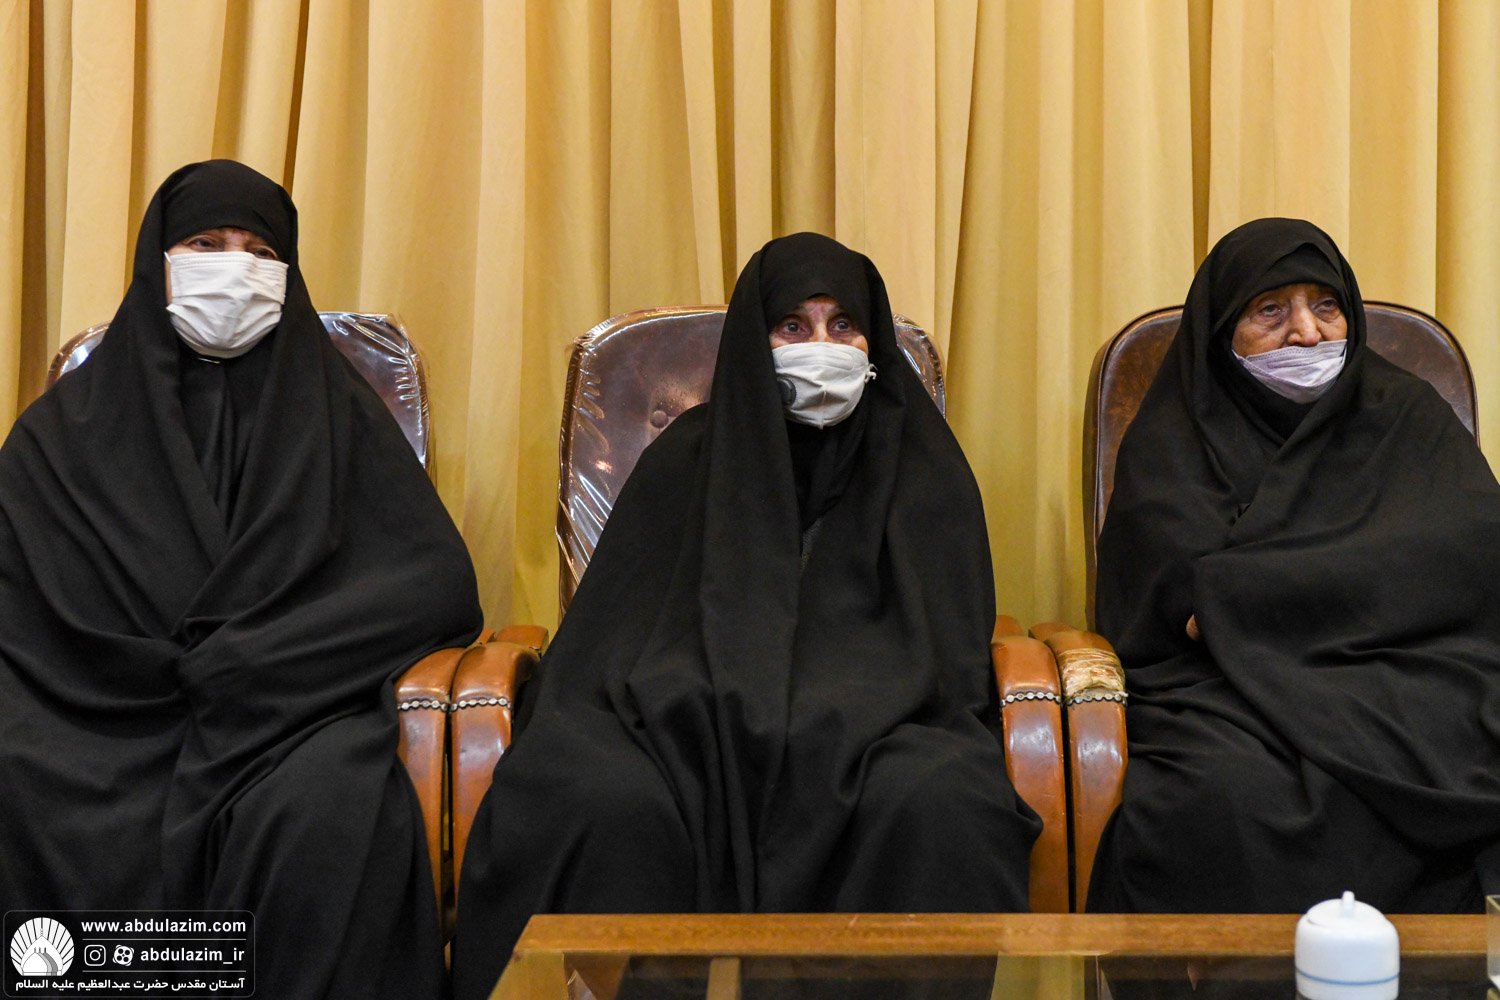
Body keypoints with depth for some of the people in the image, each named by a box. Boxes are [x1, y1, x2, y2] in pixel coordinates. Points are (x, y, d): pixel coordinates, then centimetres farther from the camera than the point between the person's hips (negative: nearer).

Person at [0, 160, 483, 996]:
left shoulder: (335, 411, 12)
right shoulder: (69, 426, 15)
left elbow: (440, 581, 0)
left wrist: (241, 664, -10)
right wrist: (157, 679, -12)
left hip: (293, 708, -1)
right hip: (106, 715, 1)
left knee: (327, 805, -35)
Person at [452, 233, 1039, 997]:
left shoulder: (922, 466, 15)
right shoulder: (688, 459, 15)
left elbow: (953, 650, 9)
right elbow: (612, 634, 9)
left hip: (873, 728, 0)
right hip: (697, 726, 0)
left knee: (940, 799, -35)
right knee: (603, 796, -34)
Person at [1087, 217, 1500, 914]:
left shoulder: (1407, 417, 18)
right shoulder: (1168, 442, 14)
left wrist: (1243, 600, -8)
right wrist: (1365, 585, -5)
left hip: (1403, 680, 2)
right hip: (1222, 692, -1)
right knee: (1227, 797, -34)